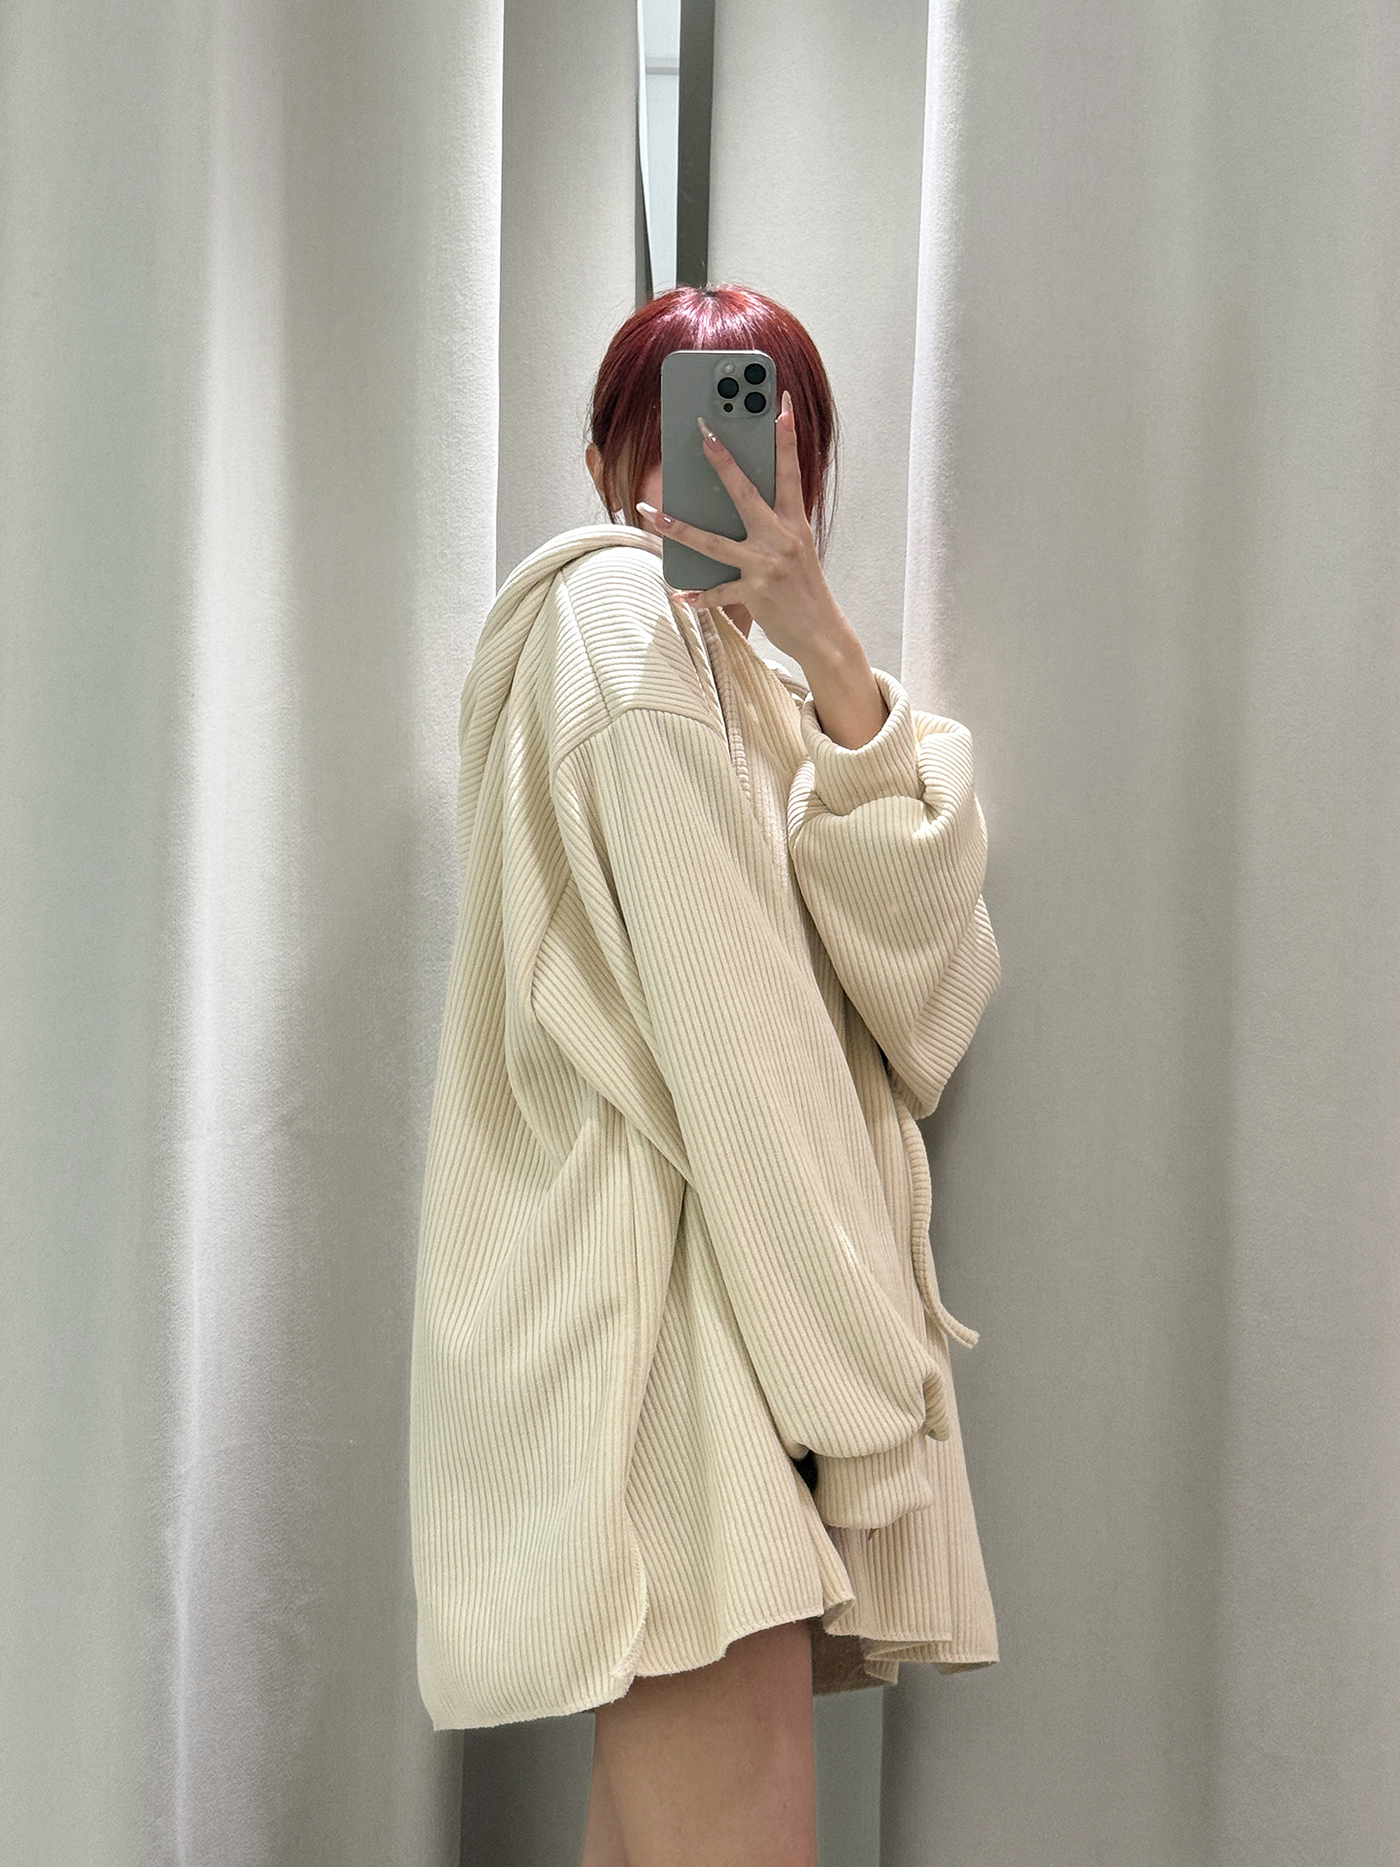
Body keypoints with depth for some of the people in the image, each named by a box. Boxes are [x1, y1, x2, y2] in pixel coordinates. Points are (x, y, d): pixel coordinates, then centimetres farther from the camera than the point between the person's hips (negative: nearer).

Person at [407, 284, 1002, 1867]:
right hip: (667, 1303, -8)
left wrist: (828, 652, -12)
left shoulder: (772, 698, 23)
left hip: (777, 1304, 9)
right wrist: (846, 1362, -12)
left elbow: (916, 947, 1)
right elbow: (718, 1015, -12)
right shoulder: (615, 613, -2)